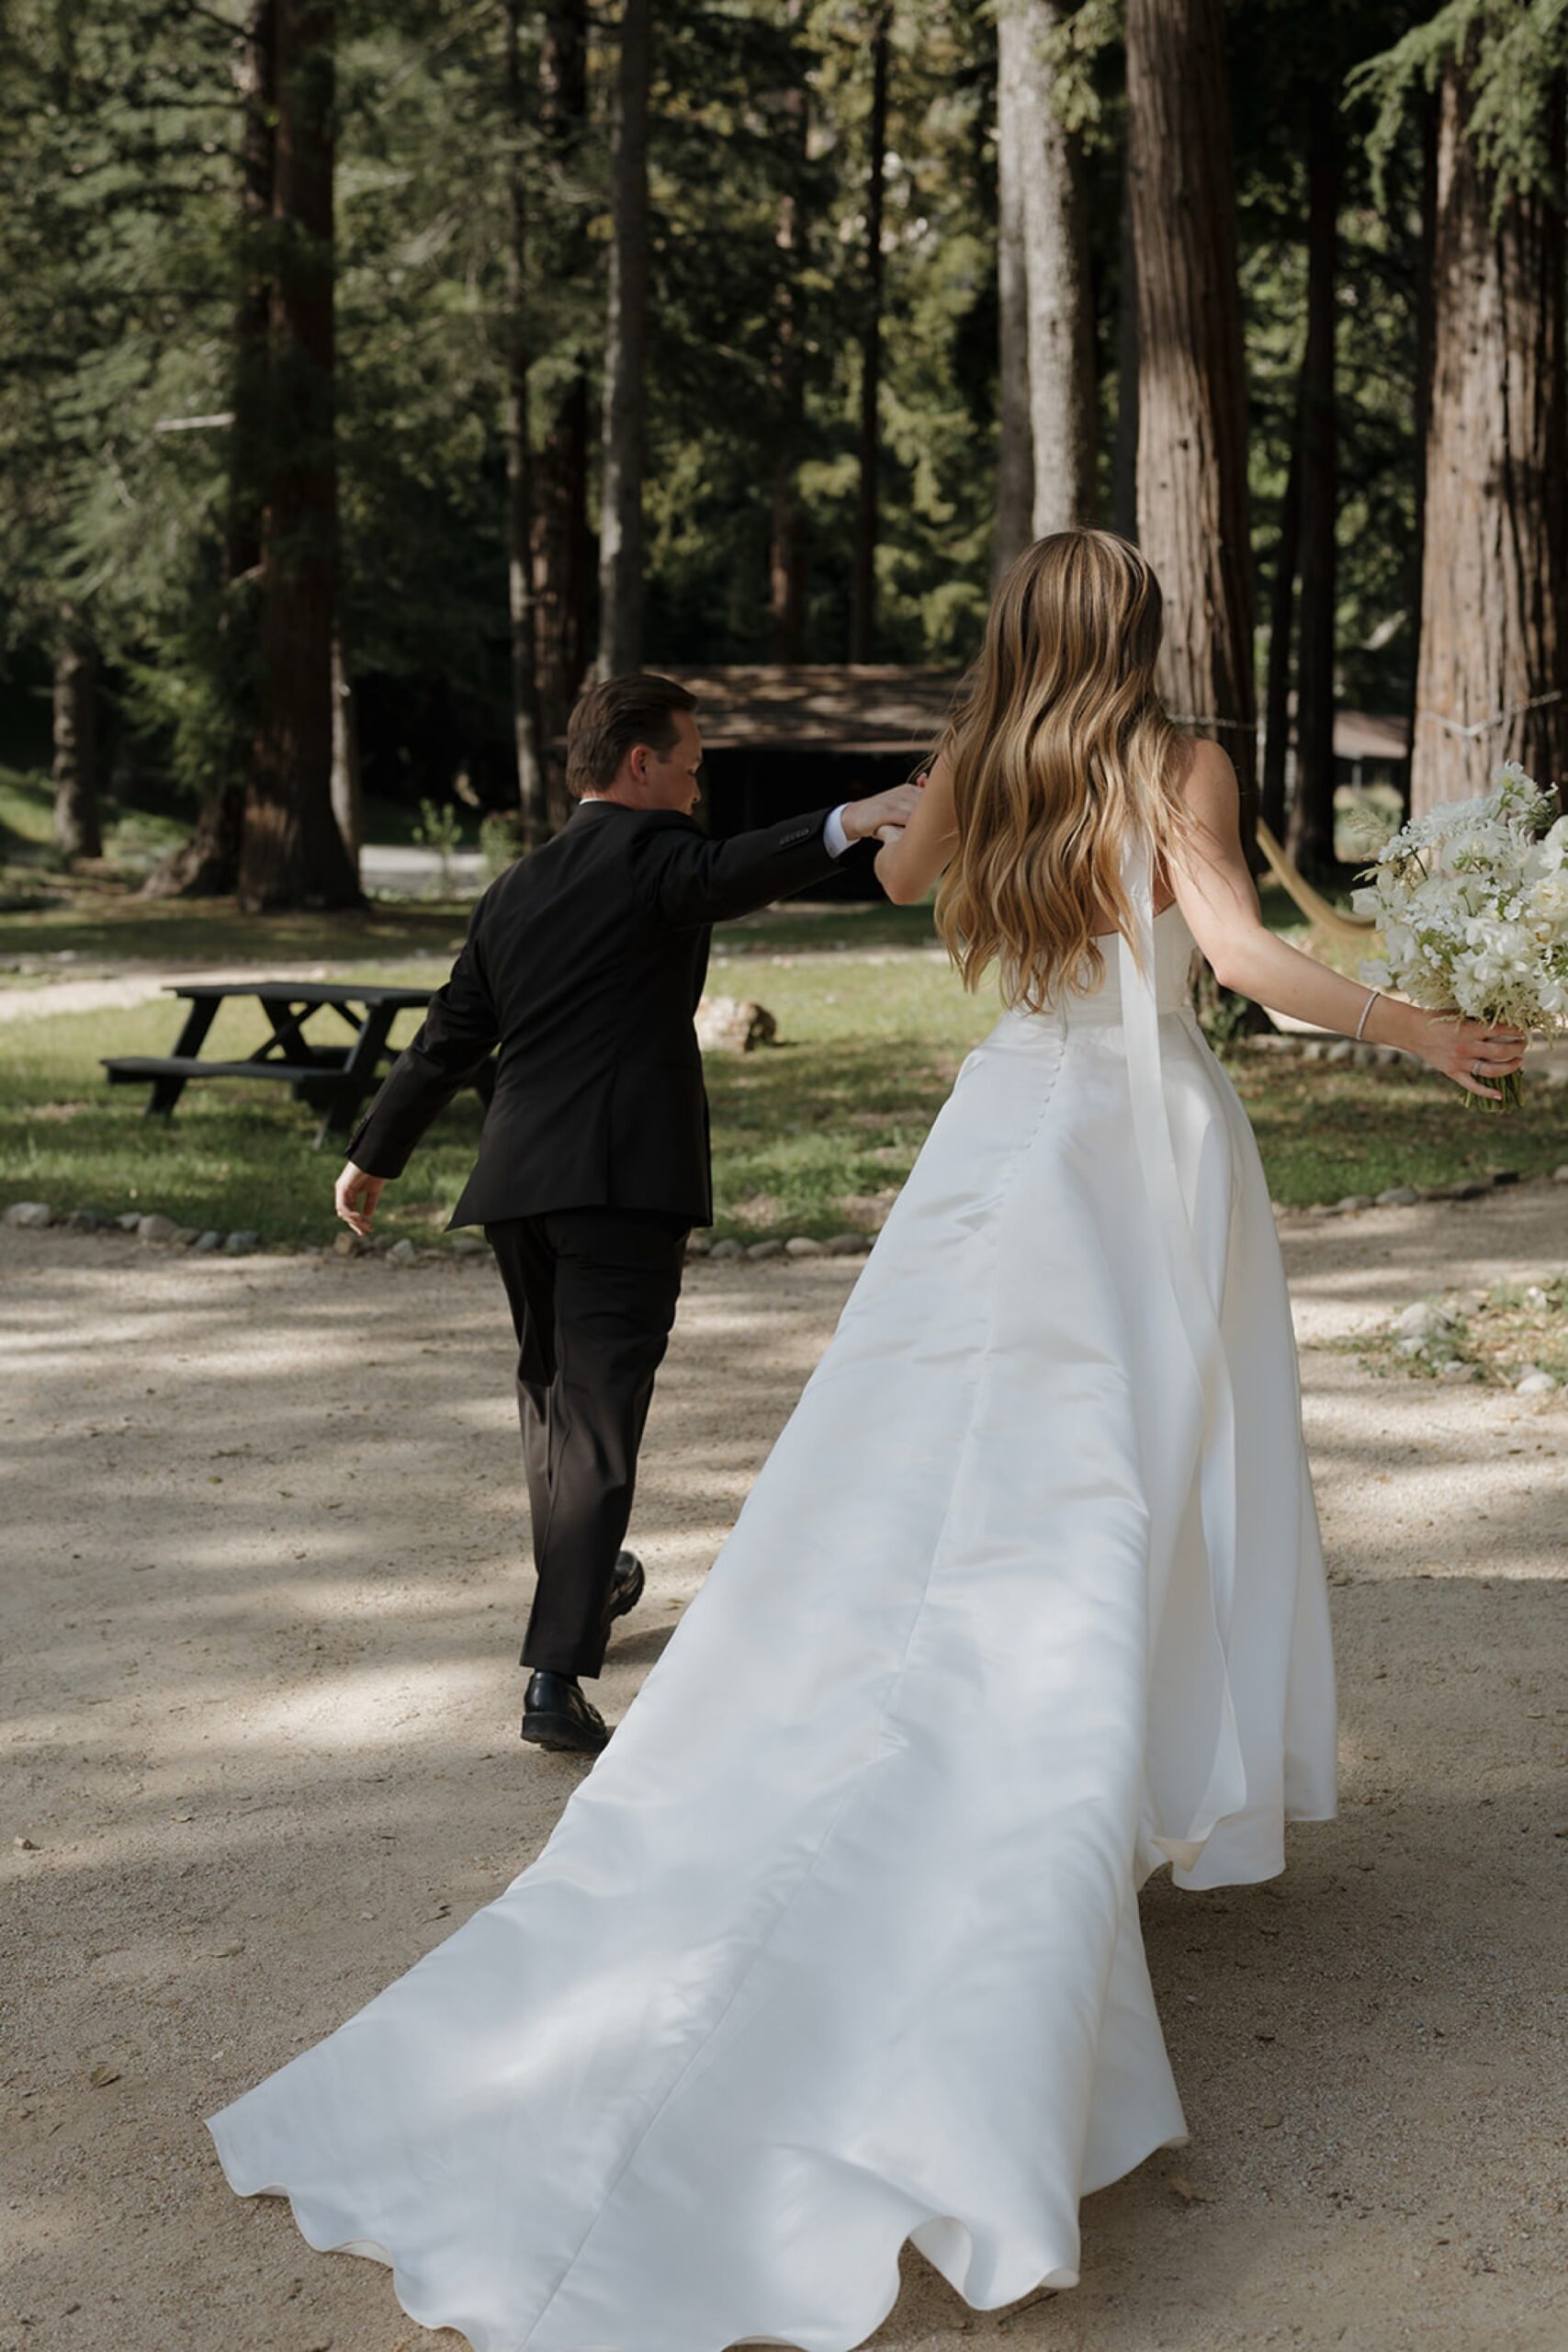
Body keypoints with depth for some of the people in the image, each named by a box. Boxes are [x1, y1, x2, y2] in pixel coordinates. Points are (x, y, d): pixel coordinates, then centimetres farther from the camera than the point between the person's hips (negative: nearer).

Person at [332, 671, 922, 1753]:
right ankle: (558, 1676, -16)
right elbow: (726, 877, -26)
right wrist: (847, 823, -41)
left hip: (520, 1179, 7)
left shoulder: (514, 891, 19)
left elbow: (448, 1040, 25)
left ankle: (583, 1583, 47)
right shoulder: (649, 848, -2)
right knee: (599, 1419, -9)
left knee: (553, 1388, 25)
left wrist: (374, 1157, 36)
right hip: (628, 1177, -7)